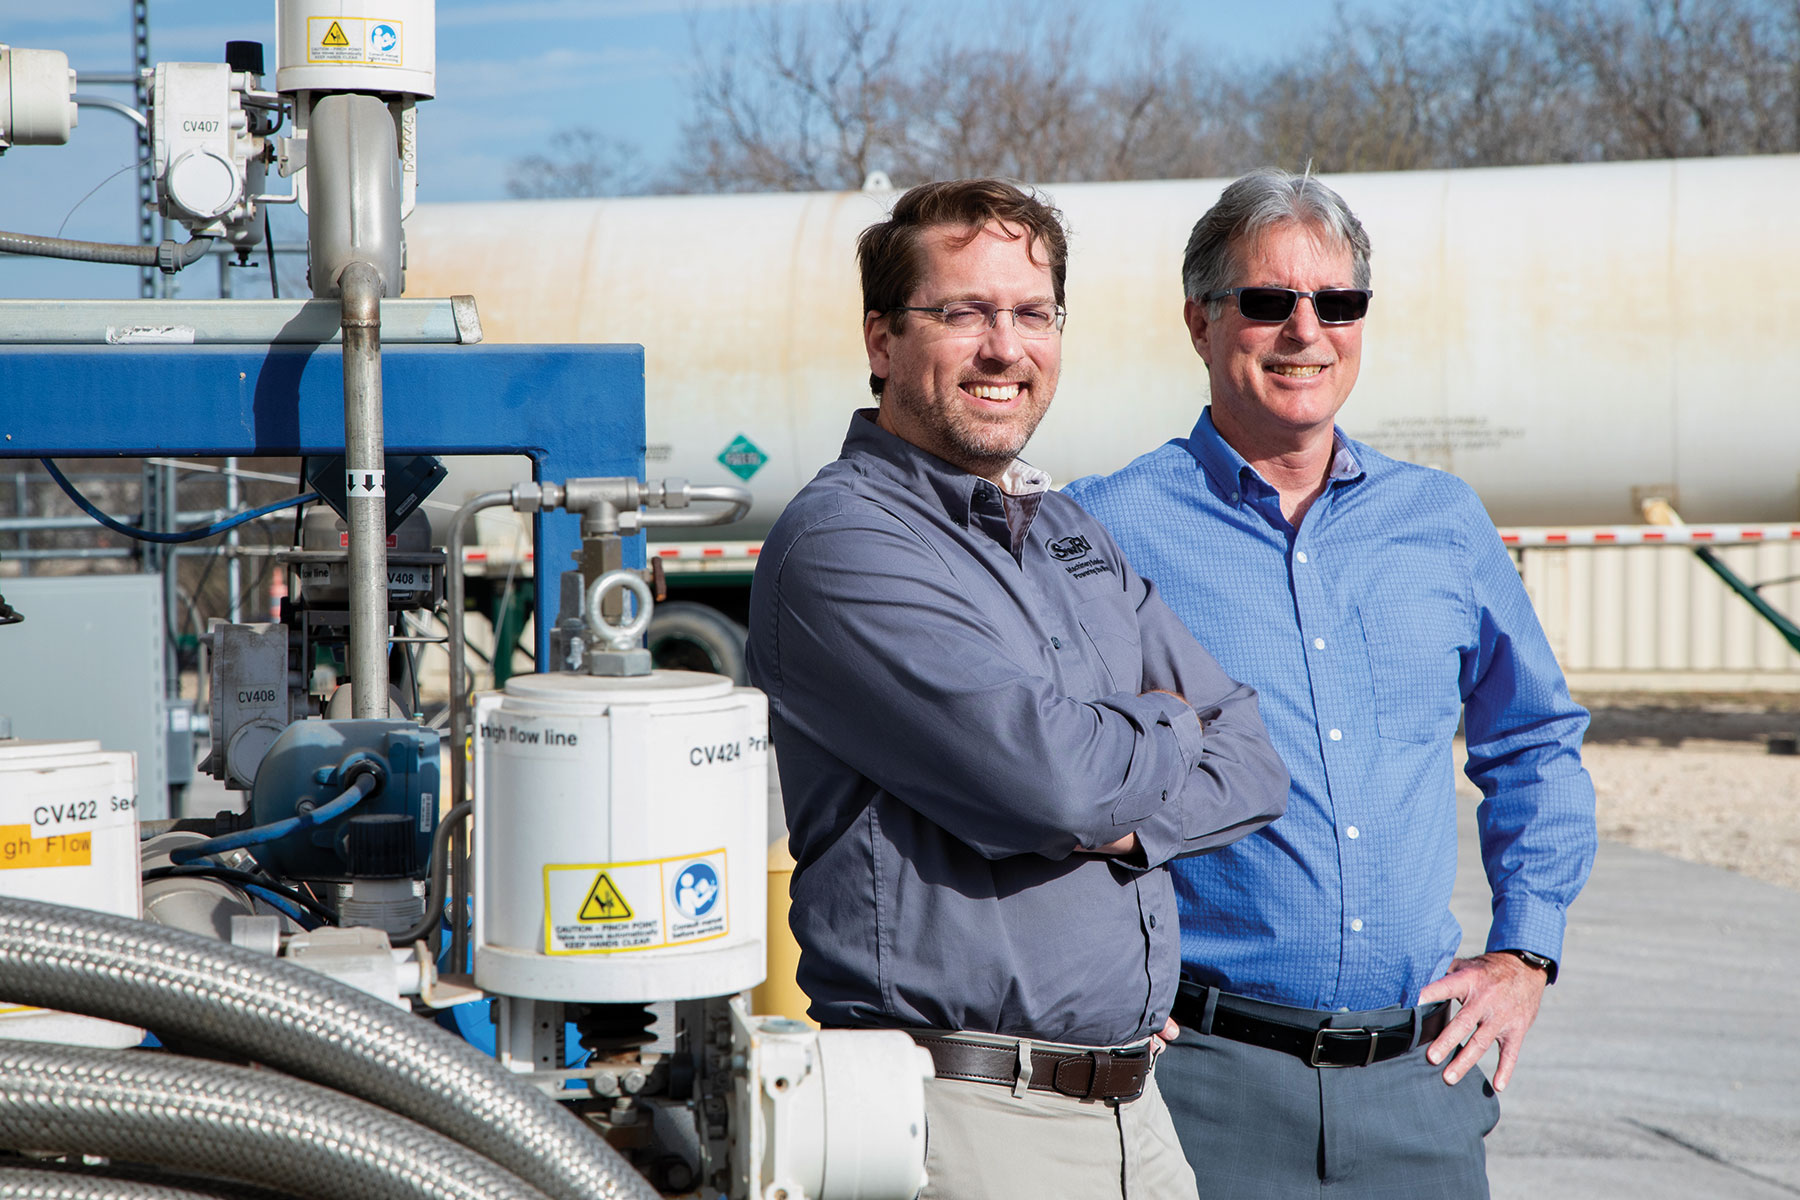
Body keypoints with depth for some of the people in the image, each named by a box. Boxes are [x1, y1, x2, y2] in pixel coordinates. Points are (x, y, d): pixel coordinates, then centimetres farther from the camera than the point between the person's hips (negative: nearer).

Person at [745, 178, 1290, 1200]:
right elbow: (1044, 776, -22)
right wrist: (1166, 730, -1)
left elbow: (1255, 762, 9)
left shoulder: (1078, 538, 15)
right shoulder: (839, 545, -11)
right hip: (961, 1115, -7)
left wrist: (1116, 820, -11)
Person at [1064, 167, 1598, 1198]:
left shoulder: (1443, 522, 10)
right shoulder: (1108, 530, -4)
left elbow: (1537, 743, 22)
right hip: (1208, 1078, -4)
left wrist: (1523, 955, 13)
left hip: (1420, 1076, 4)